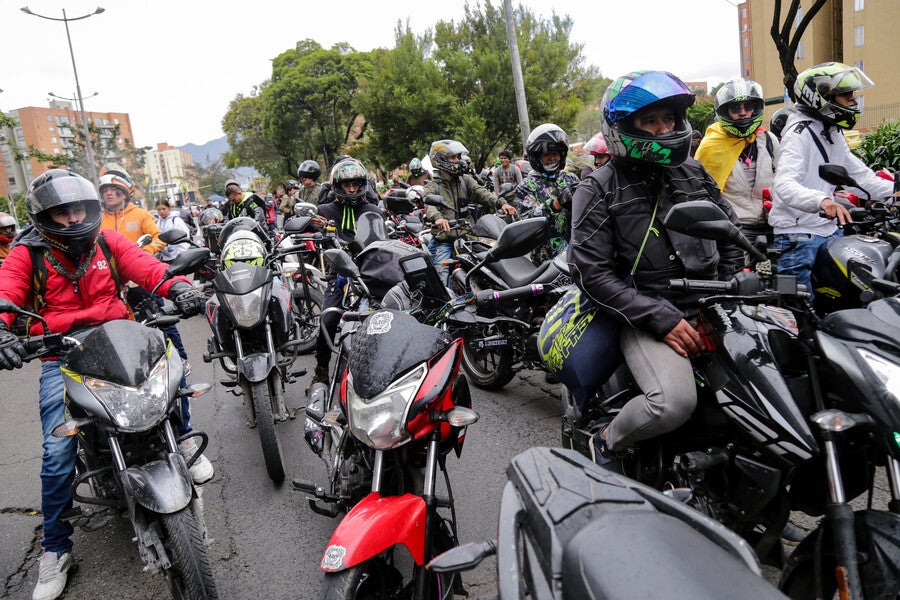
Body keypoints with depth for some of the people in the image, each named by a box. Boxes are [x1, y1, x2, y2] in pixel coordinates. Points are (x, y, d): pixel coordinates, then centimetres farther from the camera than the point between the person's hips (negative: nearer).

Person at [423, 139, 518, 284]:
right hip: (443, 241, -3)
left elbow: (481, 192, -2)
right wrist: (437, 218, -41)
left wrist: (500, 203, -22)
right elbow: (429, 205, -17)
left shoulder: (465, 180, 15)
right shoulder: (432, 186, 4)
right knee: (440, 282, -10)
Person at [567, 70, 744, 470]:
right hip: (645, 318, -7)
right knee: (674, 403, -30)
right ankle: (606, 442, 2)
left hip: (710, 306, 7)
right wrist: (661, 319, -17)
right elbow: (593, 273, -12)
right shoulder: (598, 190, -5)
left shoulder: (693, 172, 13)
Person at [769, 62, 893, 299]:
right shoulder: (800, 133, -14)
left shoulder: (834, 133, 16)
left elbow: (860, 174, 20)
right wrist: (822, 201, -46)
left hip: (830, 230, 10)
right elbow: (784, 185, -30)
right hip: (798, 235, -9)